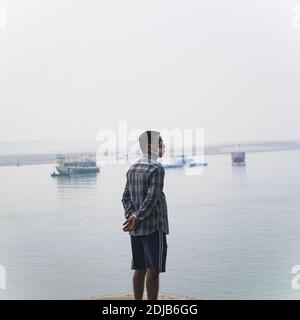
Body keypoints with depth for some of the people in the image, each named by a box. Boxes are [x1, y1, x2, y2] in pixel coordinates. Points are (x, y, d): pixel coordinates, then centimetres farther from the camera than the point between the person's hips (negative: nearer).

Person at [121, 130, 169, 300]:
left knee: (140, 269, 11)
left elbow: (126, 197, 10)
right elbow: (152, 198, -19)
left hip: (136, 228, 7)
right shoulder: (157, 168, -12)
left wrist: (131, 215, -2)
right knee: (153, 270, -2)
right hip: (154, 227, -7)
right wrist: (138, 218, -12)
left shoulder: (132, 169, 12)